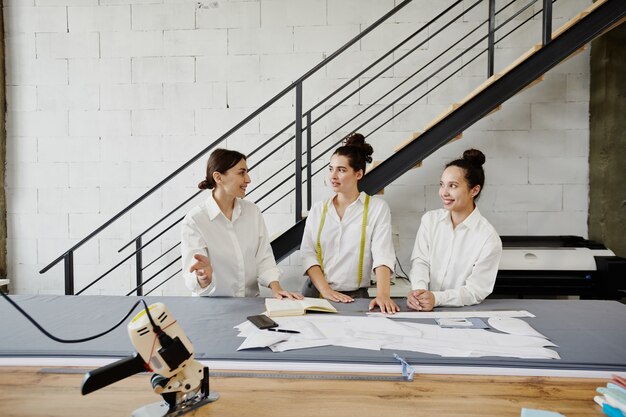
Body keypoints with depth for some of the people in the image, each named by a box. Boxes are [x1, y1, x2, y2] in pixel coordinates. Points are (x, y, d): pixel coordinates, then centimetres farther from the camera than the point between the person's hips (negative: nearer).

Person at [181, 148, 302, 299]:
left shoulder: (253, 211, 4)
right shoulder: (194, 220, -11)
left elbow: (264, 257, 2)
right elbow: (193, 279, -15)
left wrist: (275, 287, -14)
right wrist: (204, 277, -37)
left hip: (251, 302, 3)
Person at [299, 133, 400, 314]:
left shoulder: (377, 208, 0)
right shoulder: (318, 209, 9)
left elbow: (382, 254, -11)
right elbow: (307, 252, 1)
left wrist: (382, 295, -25)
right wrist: (325, 290, -12)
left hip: (354, 297, -2)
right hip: (315, 292, 2)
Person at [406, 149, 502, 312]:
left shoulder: (489, 239, -6)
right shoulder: (430, 219, 6)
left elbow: (476, 290, -8)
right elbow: (420, 261, -1)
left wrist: (436, 298, -23)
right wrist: (419, 290, -20)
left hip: (461, 312, -3)